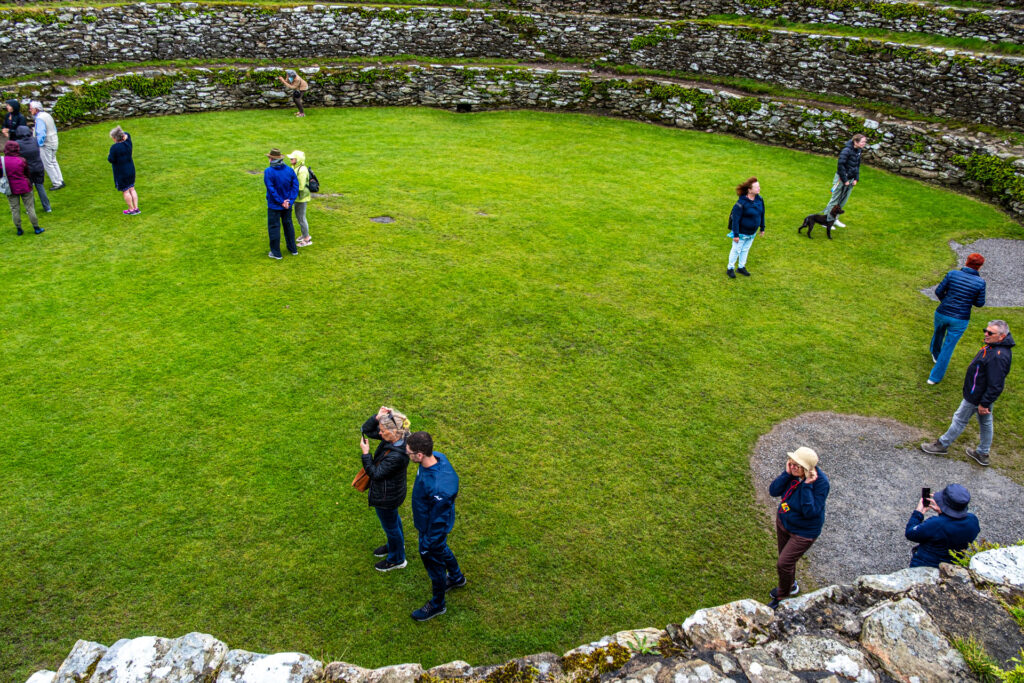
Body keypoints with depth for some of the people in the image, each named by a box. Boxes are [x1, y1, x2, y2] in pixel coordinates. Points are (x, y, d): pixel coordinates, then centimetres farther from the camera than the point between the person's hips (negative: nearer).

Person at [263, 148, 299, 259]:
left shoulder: (268, 171, -17)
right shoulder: (290, 170, -4)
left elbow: (271, 189, -20)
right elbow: (295, 185, -6)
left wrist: (281, 202, -14)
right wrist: (289, 200, -9)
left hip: (274, 205, -5)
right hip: (287, 205, 5)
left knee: (274, 227, 6)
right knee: (288, 225, 19)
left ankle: (276, 253, 13)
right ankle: (293, 249, 29)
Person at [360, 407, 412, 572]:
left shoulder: (396, 456, -41)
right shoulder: (395, 437, -16)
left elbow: (375, 473, -29)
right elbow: (366, 430, -7)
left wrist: (365, 453, -26)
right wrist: (377, 417, -25)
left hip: (387, 497, -9)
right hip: (392, 491, 9)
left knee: (390, 526, 17)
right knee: (393, 518, 33)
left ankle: (397, 560, 43)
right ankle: (396, 545, 61)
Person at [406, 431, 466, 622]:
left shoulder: (439, 486, -45)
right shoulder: (436, 457, -19)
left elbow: (439, 520, -30)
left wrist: (427, 544, -16)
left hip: (433, 529, -8)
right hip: (425, 522, 8)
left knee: (434, 561, 17)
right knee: (442, 550, 33)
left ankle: (437, 604, 45)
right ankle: (456, 577, 62)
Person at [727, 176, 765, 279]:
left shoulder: (759, 199, -6)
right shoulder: (741, 203, -26)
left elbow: (762, 214, 8)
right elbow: (735, 219, -23)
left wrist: (762, 228, 13)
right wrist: (735, 235, -21)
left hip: (752, 232, 6)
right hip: (741, 233, -6)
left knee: (745, 250, 20)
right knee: (736, 250, 9)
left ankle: (741, 267, 37)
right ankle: (730, 269, 26)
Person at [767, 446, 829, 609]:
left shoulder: (821, 483, -32)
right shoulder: (794, 473, -18)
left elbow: (810, 511, -34)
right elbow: (773, 491, -17)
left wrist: (807, 485, -38)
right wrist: (787, 474, -28)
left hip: (804, 531, -6)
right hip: (783, 521, 6)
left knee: (784, 564, -1)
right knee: (786, 558, 25)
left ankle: (782, 595, 28)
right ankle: (790, 585, 54)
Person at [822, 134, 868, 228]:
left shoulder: (858, 151, 5)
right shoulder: (847, 151, -20)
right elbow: (840, 165, -21)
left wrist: (856, 179, 7)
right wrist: (845, 180, -17)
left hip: (850, 179, 8)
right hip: (841, 179, -8)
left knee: (843, 201, 14)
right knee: (835, 200, -1)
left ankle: (834, 218, 27)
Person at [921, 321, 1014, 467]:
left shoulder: (998, 357, -33)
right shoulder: (994, 347, -1)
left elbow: (995, 386, -30)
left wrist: (984, 403, -22)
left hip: (976, 397, -10)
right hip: (986, 395, 10)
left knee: (960, 420, 8)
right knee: (985, 423, 21)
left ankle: (942, 445, 26)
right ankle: (982, 454, 36)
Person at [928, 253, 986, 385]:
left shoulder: (953, 274, -11)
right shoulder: (980, 282, -12)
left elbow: (938, 291, -5)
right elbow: (979, 303, -3)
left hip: (942, 314, 2)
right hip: (960, 320, -2)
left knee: (938, 334, 34)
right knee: (948, 348, 12)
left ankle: (935, 355, 63)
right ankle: (935, 377, 20)